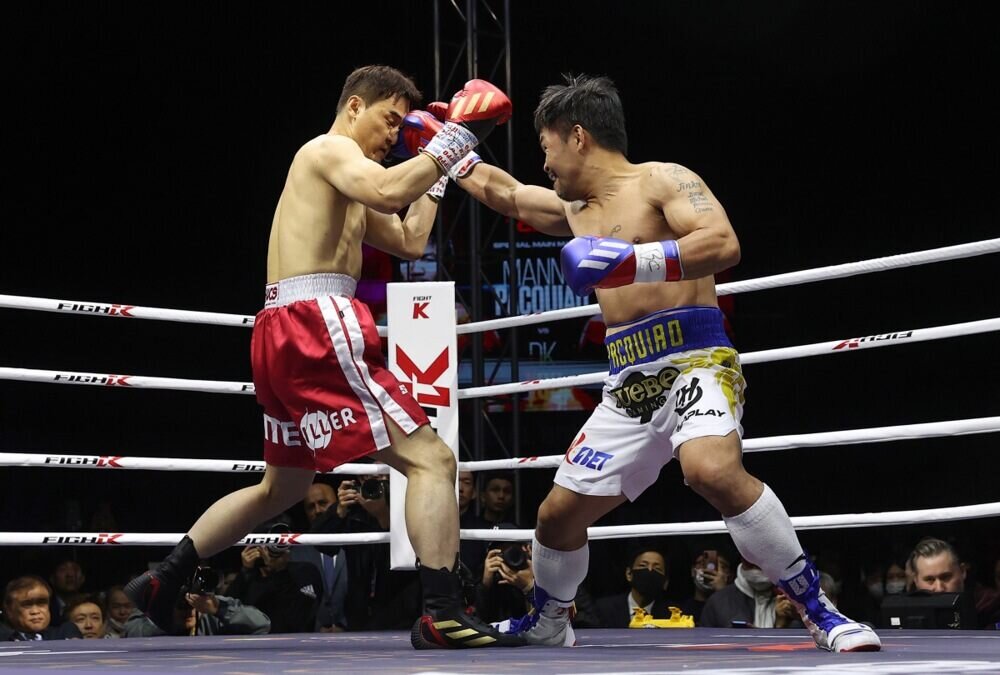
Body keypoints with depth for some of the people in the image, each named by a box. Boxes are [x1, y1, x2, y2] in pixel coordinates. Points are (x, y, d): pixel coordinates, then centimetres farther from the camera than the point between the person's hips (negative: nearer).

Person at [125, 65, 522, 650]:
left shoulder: (341, 179, 29)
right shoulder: (331, 148, -1)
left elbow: (410, 242, 29)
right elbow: (389, 192, -23)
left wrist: (435, 166, 28)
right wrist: (452, 141, -14)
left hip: (286, 334, 11)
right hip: (316, 325, -11)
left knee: (282, 487, 25)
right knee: (431, 459, -14)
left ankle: (162, 583, 28)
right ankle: (444, 614, -24)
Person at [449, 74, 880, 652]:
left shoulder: (661, 180, -5)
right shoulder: (574, 210, 20)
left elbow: (724, 244, -21)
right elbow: (503, 193, 36)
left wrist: (626, 259, -28)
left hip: (696, 360, -8)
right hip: (629, 384, 8)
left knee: (712, 469, -37)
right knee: (559, 513, 12)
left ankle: (819, 609, -27)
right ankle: (548, 624, 39)